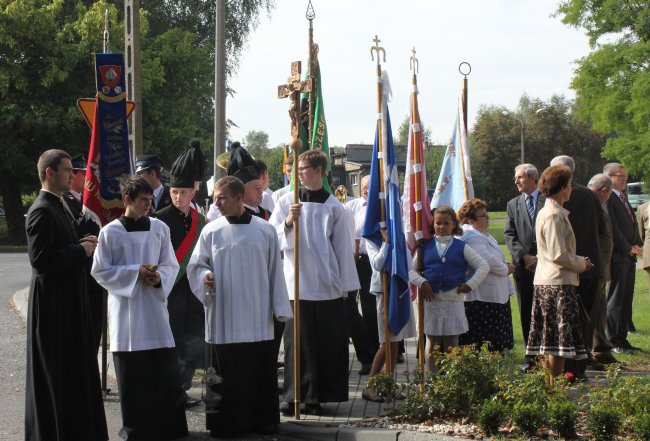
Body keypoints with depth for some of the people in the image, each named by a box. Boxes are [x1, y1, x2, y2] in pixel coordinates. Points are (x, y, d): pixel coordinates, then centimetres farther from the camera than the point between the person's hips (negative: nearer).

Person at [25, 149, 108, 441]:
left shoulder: (57, 207, 15)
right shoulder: (41, 211, -17)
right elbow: (40, 258, -23)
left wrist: (82, 244, 6)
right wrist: (80, 250, -16)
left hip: (68, 299, 10)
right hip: (53, 301, -10)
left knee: (72, 367, 15)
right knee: (54, 370, -2)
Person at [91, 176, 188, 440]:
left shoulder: (160, 228, 4)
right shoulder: (110, 232, -4)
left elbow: (171, 265, 10)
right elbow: (100, 271, -3)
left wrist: (159, 277, -11)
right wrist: (135, 272, -12)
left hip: (155, 305, 2)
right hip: (126, 308, -2)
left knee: (165, 369, 1)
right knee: (131, 375, 2)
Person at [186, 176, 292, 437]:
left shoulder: (265, 230, 2)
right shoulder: (211, 231, 2)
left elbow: (275, 270, 5)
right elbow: (196, 265, 8)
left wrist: (280, 307, 3)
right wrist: (205, 276, -15)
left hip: (258, 318, 0)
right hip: (224, 318, 0)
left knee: (261, 371, 6)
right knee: (226, 373, 3)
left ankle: (262, 420, 18)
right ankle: (226, 423, 12)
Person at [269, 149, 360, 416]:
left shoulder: (334, 208, 3)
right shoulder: (286, 203, 6)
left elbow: (343, 247, 5)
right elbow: (273, 239, 2)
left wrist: (345, 284, 4)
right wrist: (288, 222, -17)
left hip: (327, 286, 0)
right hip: (296, 284, 0)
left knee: (328, 343, 2)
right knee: (297, 341, 1)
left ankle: (317, 397, 10)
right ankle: (293, 396, 8)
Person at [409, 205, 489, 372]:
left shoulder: (461, 247, 6)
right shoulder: (425, 247, 7)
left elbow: (483, 266, 6)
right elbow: (411, 269, 4)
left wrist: (470, 284, -3)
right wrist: (422, 282, -11)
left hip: (454, 300, 0)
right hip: (431, 300, 0)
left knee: (451, 344, 4)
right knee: (432, 343, 4)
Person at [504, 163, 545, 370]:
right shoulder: (513, 205, 14)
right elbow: (510, 235, 7)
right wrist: (524, 256, -7)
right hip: (523, 266, 3)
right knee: (526, 313, 4)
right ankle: (531, 356, 9)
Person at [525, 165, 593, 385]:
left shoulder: (545, 212, 15)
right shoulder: (555, 215, -16)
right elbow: (559, 255, -20)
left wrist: (579, 262, 16)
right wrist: (581, 263, -4)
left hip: (545, 283, 10)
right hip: (558, 284, -10)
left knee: (548, 339, 11)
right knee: (560, 340, -6)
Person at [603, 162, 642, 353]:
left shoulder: (623, 198, 19)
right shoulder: (607, 198, -12)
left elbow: (633, 223, 21)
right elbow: (611, 227, -17)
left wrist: (637, 245, 6)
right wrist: (628, 248, -14)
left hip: (629, 256, 9)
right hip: (617, 256, -9)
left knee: (626, 299, 11)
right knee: (615, 300, -4)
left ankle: (622, 339, 16)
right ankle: (614, 341, 1)